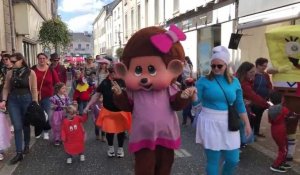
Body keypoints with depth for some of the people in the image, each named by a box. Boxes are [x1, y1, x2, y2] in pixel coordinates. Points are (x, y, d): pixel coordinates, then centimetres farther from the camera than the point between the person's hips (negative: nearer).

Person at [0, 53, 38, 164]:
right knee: (17, 127, 0)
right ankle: (19, 153, 5)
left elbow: (34, 90, -6)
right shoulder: (10, 73, 2)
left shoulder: (30, 73, -7)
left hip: (26, 100, -2)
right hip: (13, 101, 2)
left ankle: (26, 146, 36)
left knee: (26, 125, 13)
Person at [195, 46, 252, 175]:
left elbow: (240, 105, 10)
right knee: (213, 160, 4)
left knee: (233, 160, 10)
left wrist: (247, 124, 11)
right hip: (210, 123, -3)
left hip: (229, 124, 4)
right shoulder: (203, 81, -5)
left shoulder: (234, 82, 5)